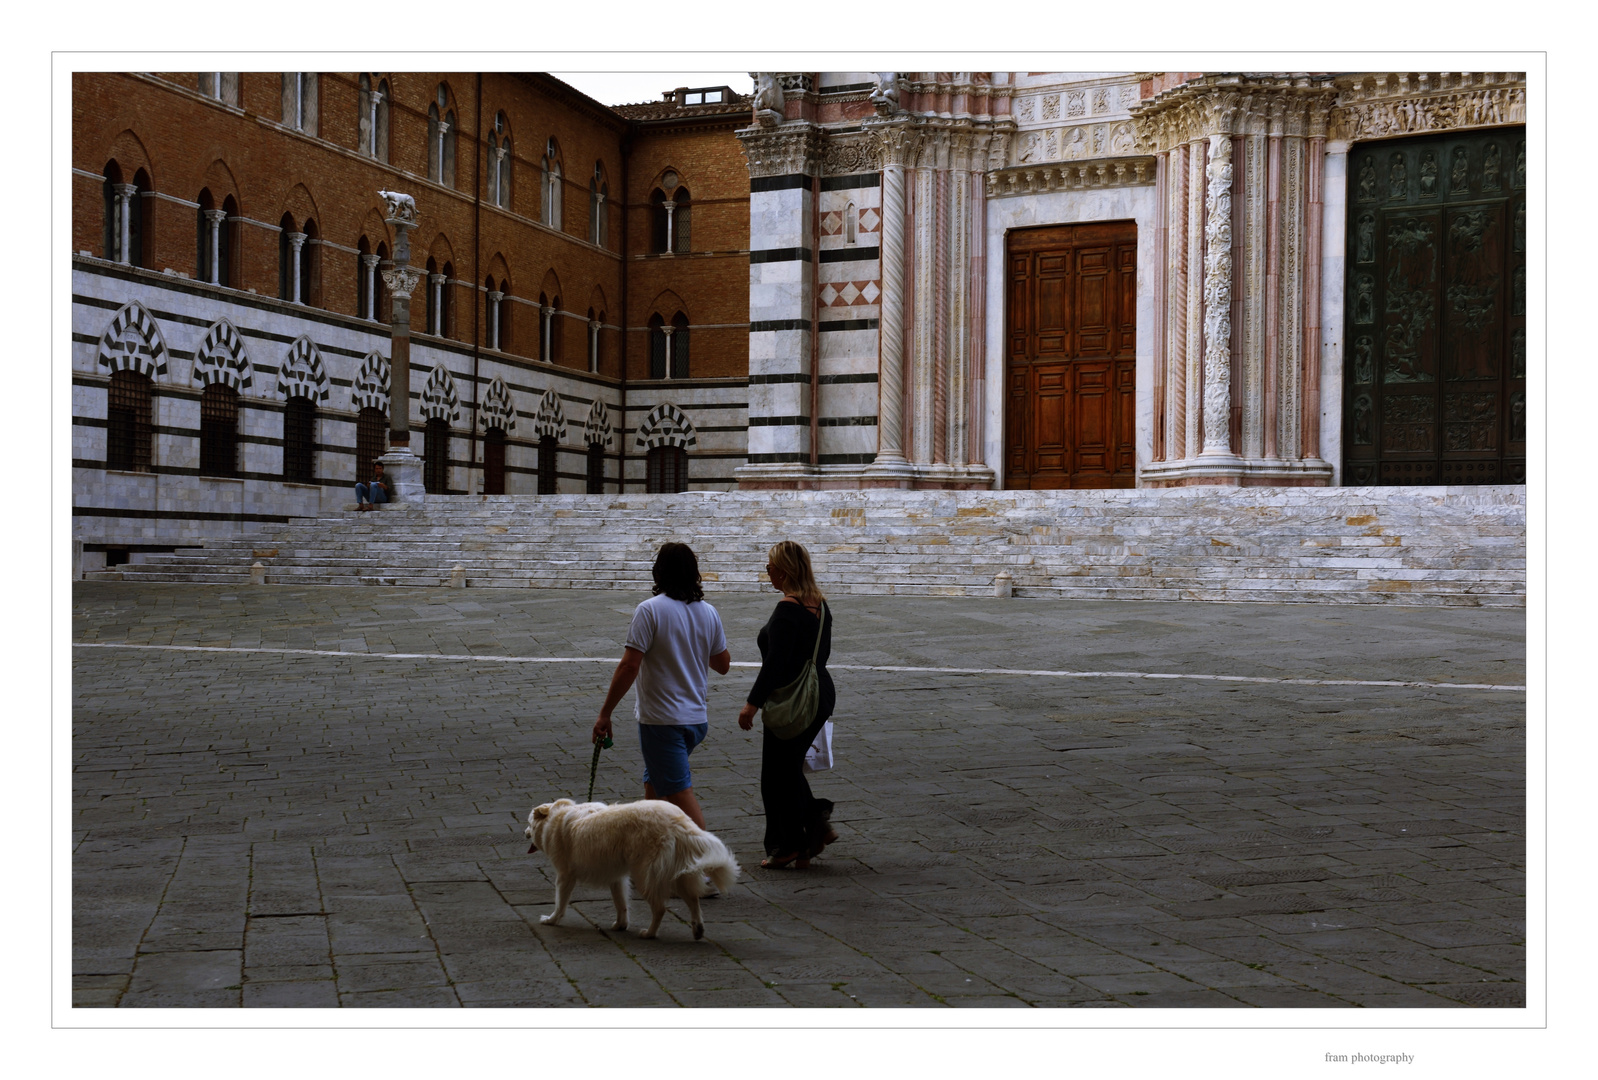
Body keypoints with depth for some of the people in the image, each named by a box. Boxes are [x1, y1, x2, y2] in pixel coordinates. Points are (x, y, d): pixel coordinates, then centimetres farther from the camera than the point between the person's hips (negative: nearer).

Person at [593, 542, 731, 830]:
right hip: (698, 718, 7)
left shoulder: (650, 610, -14)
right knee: (654, 784, 23)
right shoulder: (709, 613, 4)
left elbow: (629, 666, -18)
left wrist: (605, 713, -12)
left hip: (661, 720, -7)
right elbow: (723, 665, 15)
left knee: (680, 794, -6)